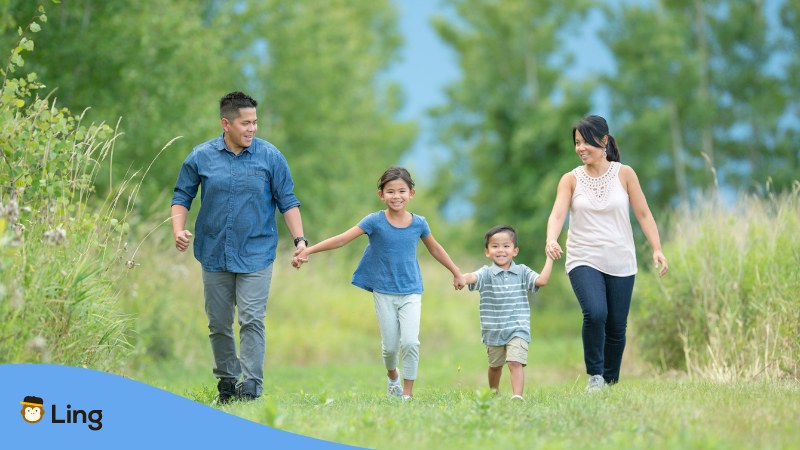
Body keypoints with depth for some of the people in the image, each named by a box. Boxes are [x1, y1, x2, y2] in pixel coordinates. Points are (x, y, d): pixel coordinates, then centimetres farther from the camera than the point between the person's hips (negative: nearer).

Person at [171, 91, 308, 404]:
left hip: (256, 254, -2)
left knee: (252, 320, -11)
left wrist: (300, 240, -7)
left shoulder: (270, 156, -1)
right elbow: (182, 196, 8)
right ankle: (226, 383, 22)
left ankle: (251, 387, -11)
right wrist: (178, 230, -9)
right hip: (215, 255, 2)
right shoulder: (201, 157, 1)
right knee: (218, 324, 9)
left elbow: (287, 201, 3)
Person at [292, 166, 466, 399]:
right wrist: (307, 250, -24)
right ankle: (392, 376, 38)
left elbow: (435, 249, 15)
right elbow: (341, 239, -15)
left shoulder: (418, 223, -3)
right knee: (390, 346, 5)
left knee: (410, 342, -15)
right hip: (384, 293, 0)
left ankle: (407, 392, -3)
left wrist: (457, 273, 24)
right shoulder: (375, 221, -9)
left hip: (411, 293, 1)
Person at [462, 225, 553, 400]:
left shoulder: (522, 272, 1)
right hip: (493, 331, 1)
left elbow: (542, 280, -12)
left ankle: (517, 395, -28)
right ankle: (493, 394, 42)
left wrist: (549, 258, -13)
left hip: (517, 329, -1)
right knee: (495, 365, 20)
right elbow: (473, 277, -26)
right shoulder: (487, 274, -5)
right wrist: (460, 278, -49)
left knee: (515, 362, -20)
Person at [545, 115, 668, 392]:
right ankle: (595, 375, -6)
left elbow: (643, 214, 3)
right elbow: (557, 213, -11)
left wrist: (657, 250, -8)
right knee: (595, 314, -25)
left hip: (620, 263, 1)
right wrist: (551, 239, -32)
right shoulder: (571, 179, 1)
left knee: (616, 327, 4)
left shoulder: (624, 174, 2)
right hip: (584, 261, -1)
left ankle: (611, 383, 24)